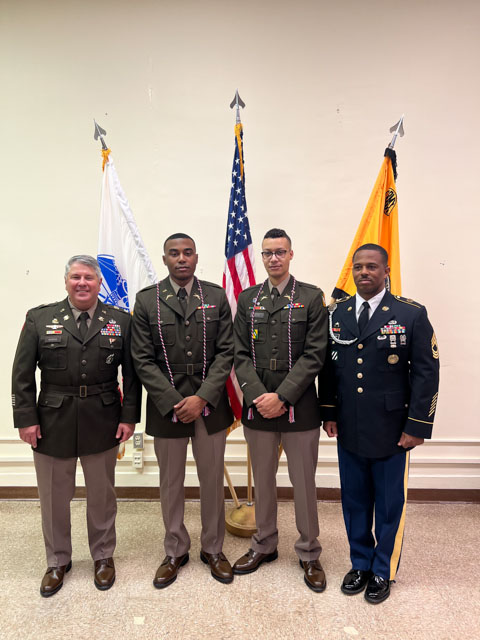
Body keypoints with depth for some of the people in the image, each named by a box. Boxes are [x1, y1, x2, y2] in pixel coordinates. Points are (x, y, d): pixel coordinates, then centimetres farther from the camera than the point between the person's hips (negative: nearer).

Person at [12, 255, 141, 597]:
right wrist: (26, 418, -6)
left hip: (103, 423, 0)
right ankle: (58, 561, 38)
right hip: (52, 423, 1)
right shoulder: (40, 318, -1)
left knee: (102, 495, 15)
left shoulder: (120, 321, 0)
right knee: (54, 498, 15)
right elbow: (22, 374, -1)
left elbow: (132, 373, 0)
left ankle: (103, 556, 37)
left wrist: (129, 416, -5)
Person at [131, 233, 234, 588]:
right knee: (171, 484, 14)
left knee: (213, 481, 13)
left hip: (209, 404, 1)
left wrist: (202, 398, -13)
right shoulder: (147, 300, -1)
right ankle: (175, 551, 35)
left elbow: (226, 352, -3)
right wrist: (173, 402, -12)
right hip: (166, 405, 0)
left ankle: (213, 548, 35)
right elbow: (143, 360, -4)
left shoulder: (216, 296, 1)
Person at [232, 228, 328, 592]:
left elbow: (314, 354, -8)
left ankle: (309, 554, 31)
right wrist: (257, 396, -11)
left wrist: (282, 397, -15)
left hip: (299, 408, -2)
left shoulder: (312, 298, -1)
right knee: (263, 481, 17)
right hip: (257, 407, 3)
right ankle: (265, 545, 38)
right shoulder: (248, 299, 7)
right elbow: (241, 355, 2)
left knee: (304, 483, 10)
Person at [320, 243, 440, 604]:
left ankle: (383, 571, 35)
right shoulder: (336, 314, 3)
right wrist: (329, 413, 7)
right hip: (348, 429, 3)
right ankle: (360, 564, 38)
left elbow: (426, 374, -7)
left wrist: (417, 427, -9)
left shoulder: (412, 314, -7)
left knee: (389, 505, 13)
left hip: (392, 432, -3)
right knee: (354, 501, 16)